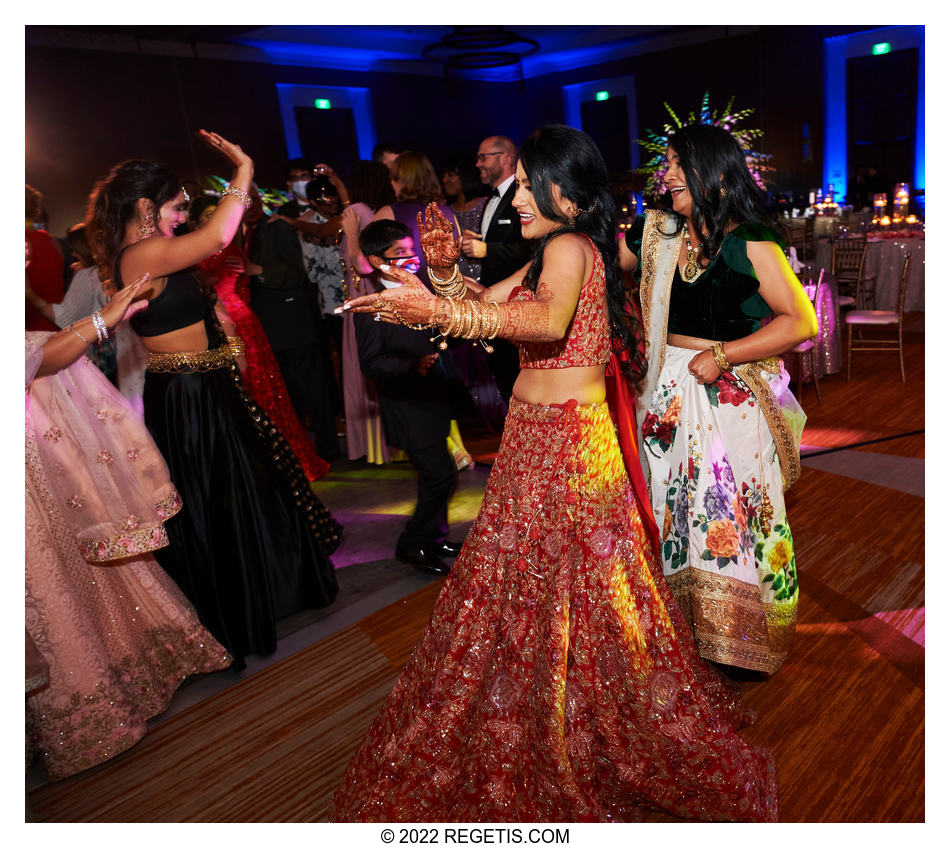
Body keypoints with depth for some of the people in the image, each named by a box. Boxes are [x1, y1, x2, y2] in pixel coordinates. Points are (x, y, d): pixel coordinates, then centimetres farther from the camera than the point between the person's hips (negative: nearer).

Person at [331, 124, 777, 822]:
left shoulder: (570, 246, -15)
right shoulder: (553, 252, 15)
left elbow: (549, 321, -37)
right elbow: (485, 303, 14)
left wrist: (441, 312, -45)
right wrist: (446, 269, -5)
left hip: (565, 442, -9)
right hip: (537, 434, 9)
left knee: (564, 592, 4)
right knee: (535, 588, 18)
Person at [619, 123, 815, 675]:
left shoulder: (749, 243, -9)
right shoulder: (658, 234, 7)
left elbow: (801, 321, -10)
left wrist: (722, 355, -16)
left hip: (733, 397, -5)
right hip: (671, 394, 5)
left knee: (734, 512, 4)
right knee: (675, 507, 12)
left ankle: (744, 639, 27)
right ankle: (683, 626, 32)